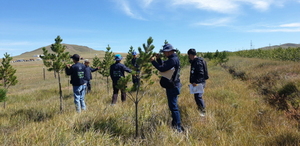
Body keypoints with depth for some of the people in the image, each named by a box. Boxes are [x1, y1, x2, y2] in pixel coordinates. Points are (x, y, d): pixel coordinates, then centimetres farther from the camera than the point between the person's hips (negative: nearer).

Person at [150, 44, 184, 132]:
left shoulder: (173, 60, -19)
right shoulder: (172, 59, 13)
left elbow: (162, 69, -26)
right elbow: (163, 66, 18)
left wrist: (153, 61, -17)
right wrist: (158, 59, 4)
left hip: (172, 86, -11)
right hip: (171, 85, 11)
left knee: (173, 106, -8)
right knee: (172, 105, 18)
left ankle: (178, 127, -2)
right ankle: (175, 123, 30)